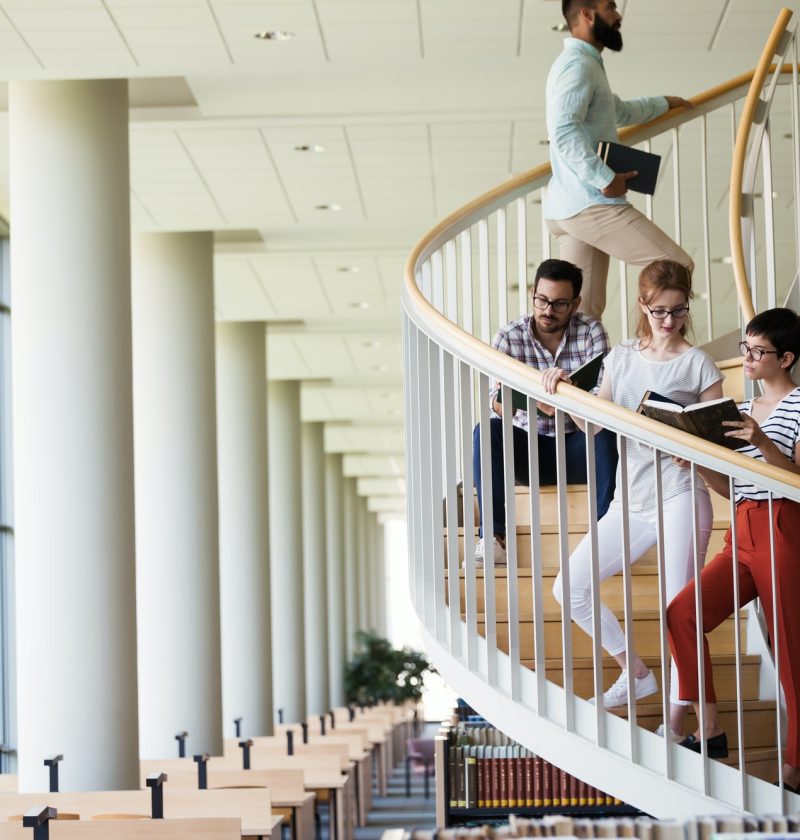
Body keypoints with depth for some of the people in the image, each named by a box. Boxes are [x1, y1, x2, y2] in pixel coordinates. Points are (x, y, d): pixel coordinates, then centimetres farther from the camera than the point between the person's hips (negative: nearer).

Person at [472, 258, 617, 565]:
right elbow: (497, 404, -19)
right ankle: (495, 537, -31)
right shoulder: (509, 337, -6)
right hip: (528, 447, 1)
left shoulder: (591, 332, -5)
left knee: (605, 434, -33)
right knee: (487, 430, -29)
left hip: (578, 447, -1)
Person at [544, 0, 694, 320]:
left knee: (585, 313, 4)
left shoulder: (585, 64, 24)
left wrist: (663, 103, 57)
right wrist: (605, 179, -26)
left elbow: (619, 112, 44)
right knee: (677, 266, -10)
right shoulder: (578, 64, -10)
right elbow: (563, 130, -25)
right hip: (591, 204, -10)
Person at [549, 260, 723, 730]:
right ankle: (638, 674, 18)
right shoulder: (623, 357, 12)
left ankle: (678, 719, -2)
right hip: (632, 499, 6)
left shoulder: (698, 364, 0)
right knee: (570, 588, 4)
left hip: (680, 497, -6)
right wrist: (563, 390, -8)